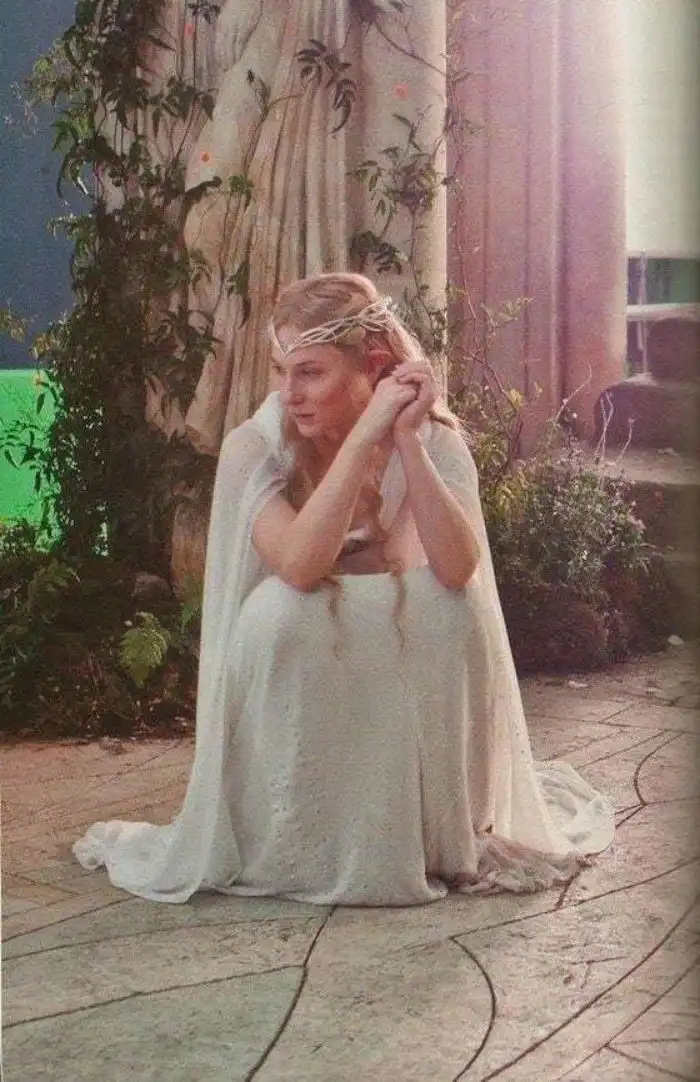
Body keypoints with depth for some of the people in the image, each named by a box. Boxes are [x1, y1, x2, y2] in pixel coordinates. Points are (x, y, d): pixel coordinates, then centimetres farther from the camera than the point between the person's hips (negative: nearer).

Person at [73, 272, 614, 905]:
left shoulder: (435, 440, -13)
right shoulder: (256, 448, -17)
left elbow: (457, 571, -30)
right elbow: (299, 567, -35)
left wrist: (407, 438, -36)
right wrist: (365, 434, -36)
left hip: (408, 676, 1)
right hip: (298, 673, -1)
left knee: (454, 606, -30)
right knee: (277, 610, -33)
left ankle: (438, 833, -8)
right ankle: (287, 845, -13)